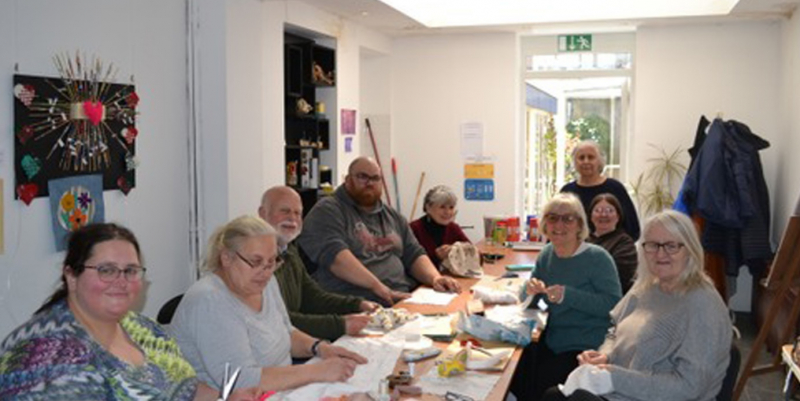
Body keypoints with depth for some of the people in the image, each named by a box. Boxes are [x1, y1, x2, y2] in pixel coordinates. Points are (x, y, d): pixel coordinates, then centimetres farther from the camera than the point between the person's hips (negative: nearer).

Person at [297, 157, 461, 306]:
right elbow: (334, 254, -15)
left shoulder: (392, 216, 25)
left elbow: (414, 254, 21)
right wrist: (378, 286, -21)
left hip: (403, 298, 8)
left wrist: (434, 277, 0)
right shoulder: (328, 211, 0)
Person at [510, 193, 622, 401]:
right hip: (551, 342, 6)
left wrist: (568, 295, -27)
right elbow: (529, 302, 14)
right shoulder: (547, 254, 7)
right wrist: (531, 290, -10)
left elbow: (614, 304, -20)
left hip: (587, 348, -6)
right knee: (512, 378, -12)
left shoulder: (597, 257, -13)